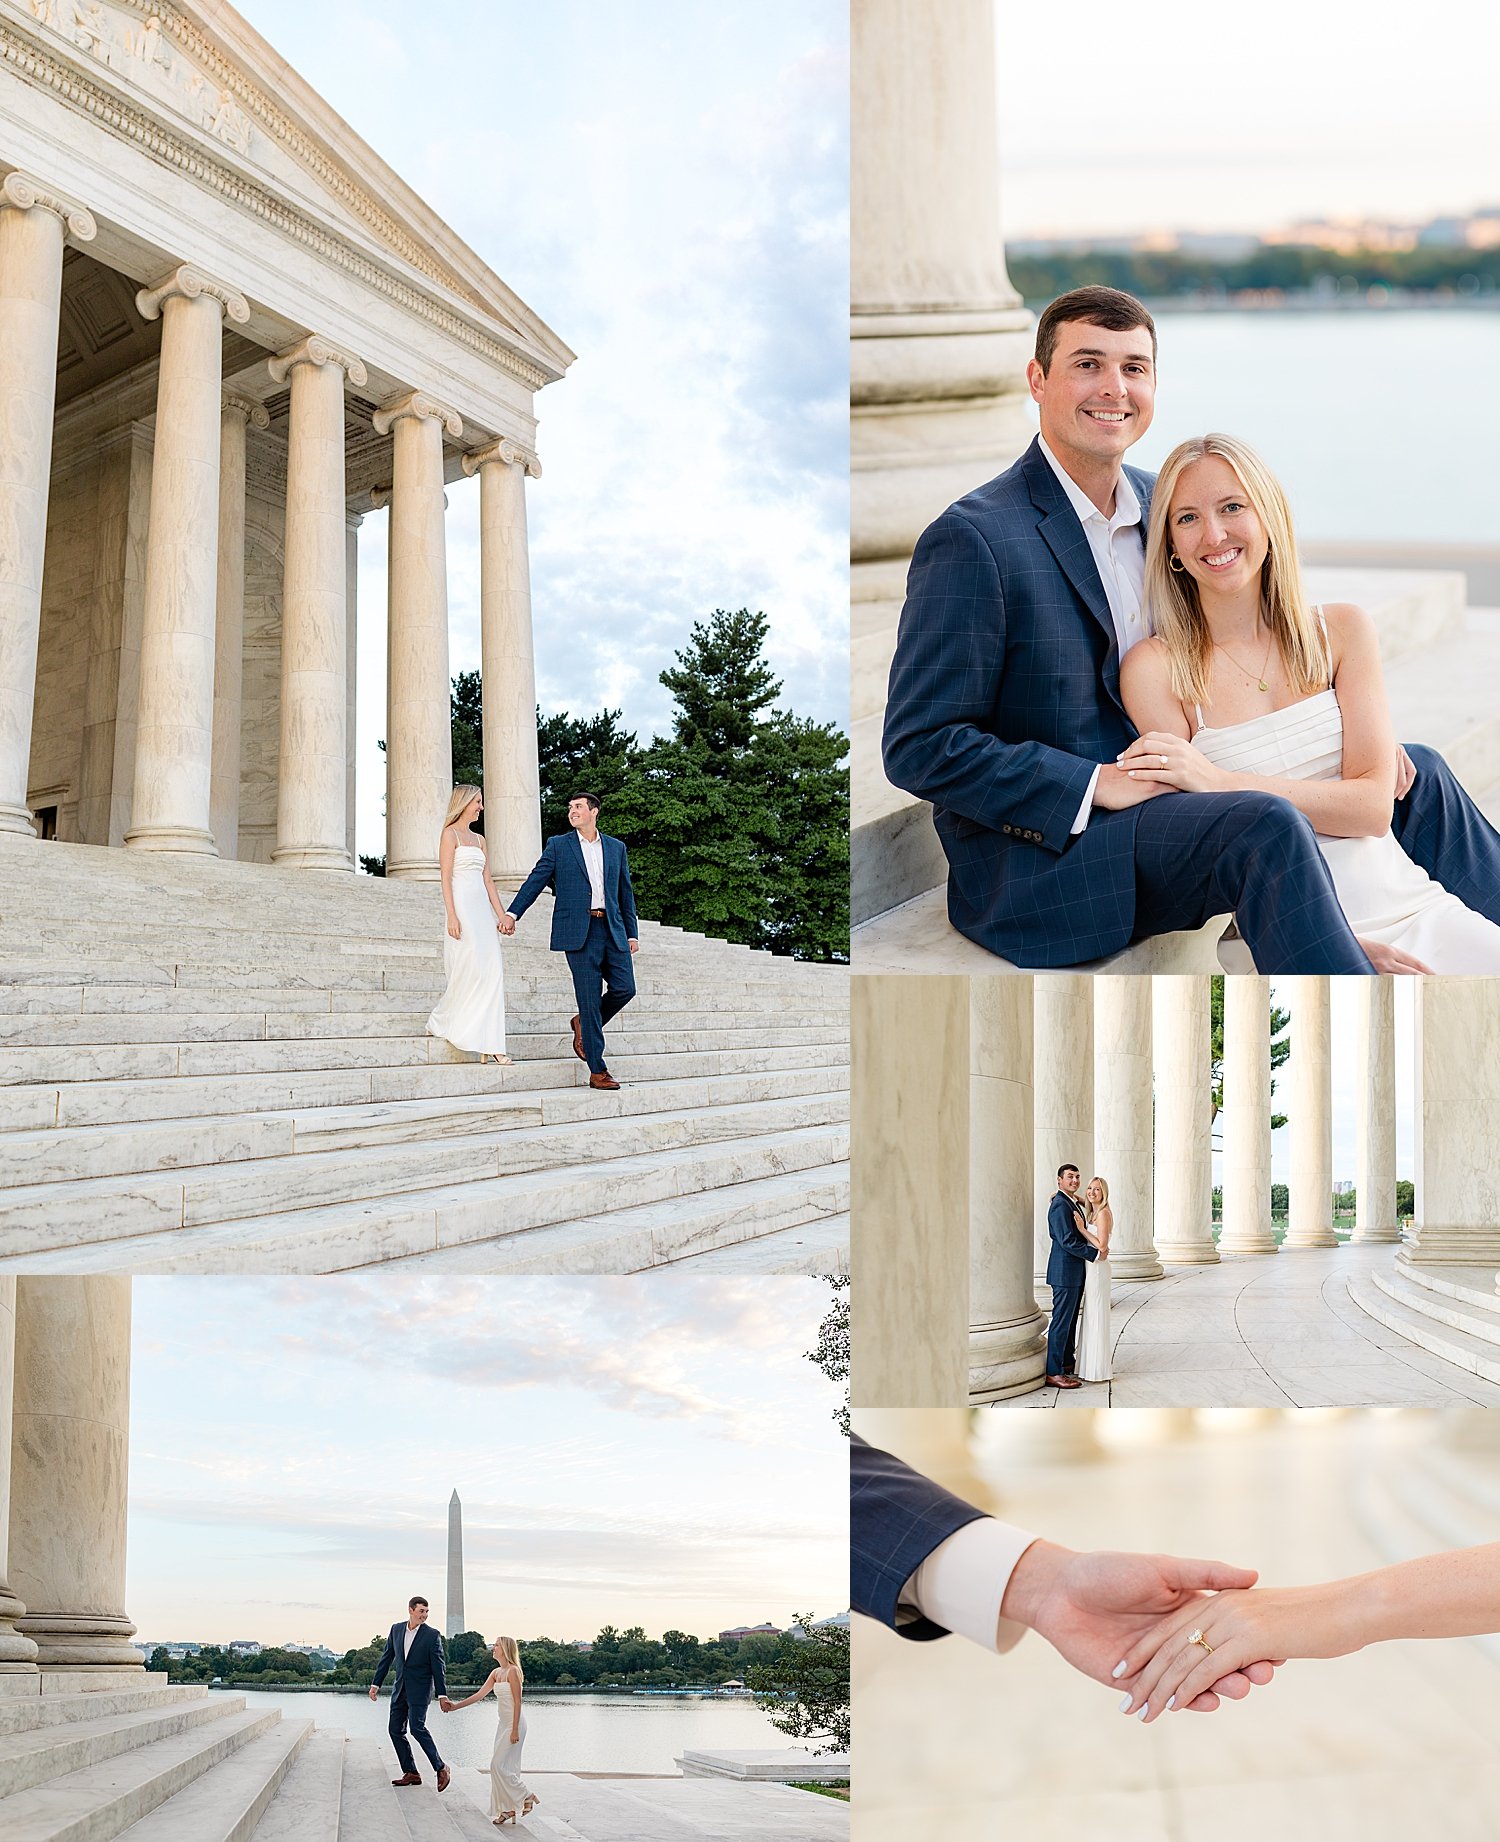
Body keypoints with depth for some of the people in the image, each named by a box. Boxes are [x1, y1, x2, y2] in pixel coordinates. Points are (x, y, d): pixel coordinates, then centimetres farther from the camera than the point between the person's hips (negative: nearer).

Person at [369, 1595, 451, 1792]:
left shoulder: (432, 1635, -9)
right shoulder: (396, 1629, 4)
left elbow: (438, 1667, -8)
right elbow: (386, 1657, 11)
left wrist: (442, 1695, -11)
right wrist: (376, 1684, 10)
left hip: (420, 1689, -6)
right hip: (400, 1689, 6)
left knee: (417, 1727, -18)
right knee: (396, 1730, 4)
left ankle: (441, 1769, -8)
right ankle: (411, 1773, 12)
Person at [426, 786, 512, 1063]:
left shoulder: (479, 840, 20)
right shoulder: (450, 834, -2)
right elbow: (446, 877, -9)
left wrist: (501, 914, 10)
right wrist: (451, 916, -17)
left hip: (483, 908, 7)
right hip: (463, 905, -7)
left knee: (492, 972, -3)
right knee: (471, 970, -11)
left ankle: (489, 1044, -5)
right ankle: (441, 1022, 9)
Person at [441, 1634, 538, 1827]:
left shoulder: (513, 1671, -14)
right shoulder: (496, 1672, 11)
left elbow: (517, 1702, -17)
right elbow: (479, 1694, 10)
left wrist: (515, 1730, -19)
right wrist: (455, 1706, 3)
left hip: (514, 1724, -9)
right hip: (503, 1724, 9)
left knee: (498, 1765, -9)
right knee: (504, 1767, 7)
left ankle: (526, 1796, 3)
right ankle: (508, 1809, 12)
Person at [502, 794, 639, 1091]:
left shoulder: (616, 848, 15)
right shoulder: (558, 846, 8)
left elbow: (626, 893, 17)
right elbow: (535, 881, 3)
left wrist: (632, 933, 12)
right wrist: (512, 913, -10)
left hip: (613, 930, 3)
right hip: (579, 932, -3)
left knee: (625, 988, -7)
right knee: (589, 998, -5)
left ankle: (584, 1024, 23)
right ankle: (597, 1071, 0)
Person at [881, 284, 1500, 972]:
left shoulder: (1162, 502, 8)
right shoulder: (972, 541, -15)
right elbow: (917, 748, -18)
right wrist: (1098, 784, -23)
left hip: (1164, 799, 8)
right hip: (1042, 851, -8)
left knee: (1416, 774, 9)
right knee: (1266, 827, -33)